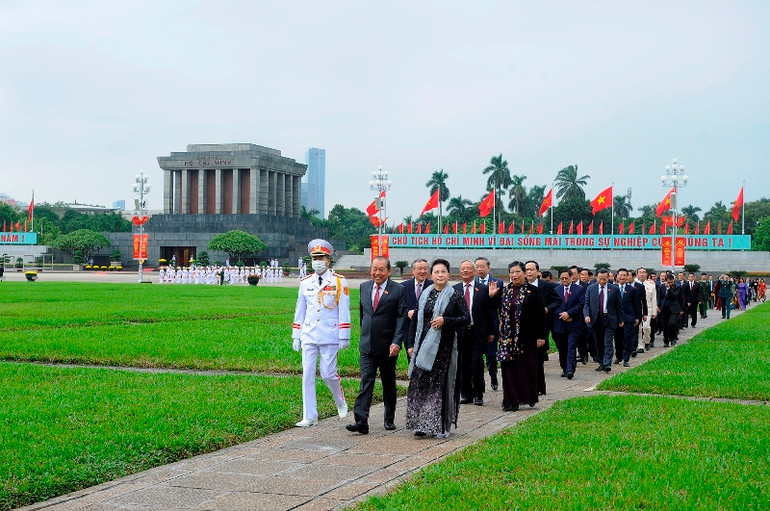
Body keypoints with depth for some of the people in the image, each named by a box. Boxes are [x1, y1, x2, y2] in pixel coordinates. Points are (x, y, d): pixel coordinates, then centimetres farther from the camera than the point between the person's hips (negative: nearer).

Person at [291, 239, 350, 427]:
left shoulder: (339, 282, -1)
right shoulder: (305, 282, 10)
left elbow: (344, 311, -3)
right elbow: (300, 310, 15)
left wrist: (344, 337, -6)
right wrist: (296, 336, 12)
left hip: (329, 336, -4)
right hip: (309, 336, 4)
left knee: (328, 374, -3)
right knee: (307, 375, 0)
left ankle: (341, 402, 27)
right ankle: (309, 417, 5)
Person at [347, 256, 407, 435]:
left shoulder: (398, 290, -7)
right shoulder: (364, 287, 8)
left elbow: (402, 318, -11)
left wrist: (396, 342, -20)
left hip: (388, 346, -3)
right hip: (367, 345, 3)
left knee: (389, 383, 11)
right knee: (366, 382, -7)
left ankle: (389, 419, 25)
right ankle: (361, 421, -13)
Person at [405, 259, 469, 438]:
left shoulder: (455, 296, -1)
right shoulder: (425, 295, 9)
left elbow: (467, 318, -4)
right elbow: (416, 321, 13)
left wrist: (446, 321, -17)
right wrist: (412, 344, 8)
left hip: (445, 346, -3)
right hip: (424, 345, 3)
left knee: (441, 384, 0)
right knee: (420, 383, -2)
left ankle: (440, 425, 9)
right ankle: (421, 424, 5)